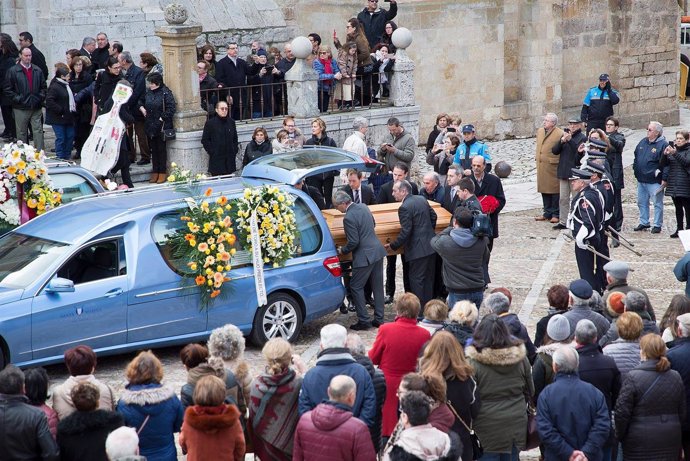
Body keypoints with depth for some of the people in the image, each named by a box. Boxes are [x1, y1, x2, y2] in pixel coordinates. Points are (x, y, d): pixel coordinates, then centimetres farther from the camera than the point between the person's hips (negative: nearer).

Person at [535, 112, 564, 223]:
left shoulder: (560, 134, -12)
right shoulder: (540, 131, 12)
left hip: (553, 165, -7)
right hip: (541, 166, 7)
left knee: (554, 191, -1)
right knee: (544, 190, 12)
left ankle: (555, 214, 7)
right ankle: (547, 213, 22)